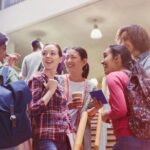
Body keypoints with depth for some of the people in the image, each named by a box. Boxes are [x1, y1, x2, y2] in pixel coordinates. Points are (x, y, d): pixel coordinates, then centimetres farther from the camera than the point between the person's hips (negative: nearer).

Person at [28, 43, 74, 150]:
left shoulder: (58, 82, 15)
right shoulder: (37, 79, -6)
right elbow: (33, 109, -17)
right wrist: (51, 90, -12)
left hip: (63, 138, 7)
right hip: (46, 138, -7)